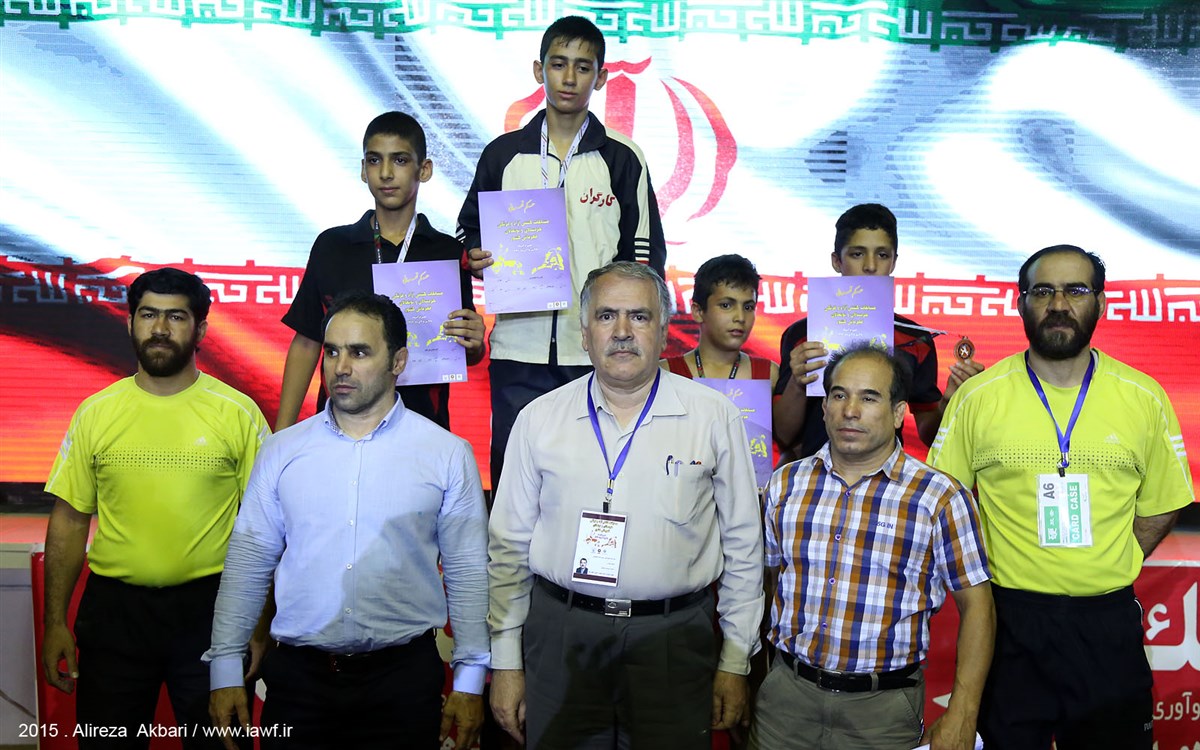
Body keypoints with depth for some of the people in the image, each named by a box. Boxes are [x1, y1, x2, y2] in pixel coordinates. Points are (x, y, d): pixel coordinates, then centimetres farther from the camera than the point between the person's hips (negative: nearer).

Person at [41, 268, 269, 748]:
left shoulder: (238, 413, -4)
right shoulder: (95, 413, 2)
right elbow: (69, 521, 6)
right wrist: (55, 622, 3)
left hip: (208, 606, -1)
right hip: (113, 607, 2)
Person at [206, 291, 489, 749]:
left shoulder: (448, 453, -1)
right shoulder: (282, 450, 4)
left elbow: (468, 573, 0)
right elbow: (247, 561, 7)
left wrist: (470, 680, -2)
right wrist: (226, 669, 4)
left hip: (403, 677, -1)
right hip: (298, 673, 2)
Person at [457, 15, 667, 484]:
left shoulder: (622, 158, 7)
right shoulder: (503, 154, 10)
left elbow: (646, 254, 8)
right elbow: (468, 231, 20)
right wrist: (476, 259, -3)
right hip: (519, 346, 1)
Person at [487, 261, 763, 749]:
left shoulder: (714, 417, -1)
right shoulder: (540, 419, 2)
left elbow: (742, 545, 3)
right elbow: (509, 547, 5)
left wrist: (735, 662, 3)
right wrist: (506, 663, 4)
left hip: (673, 638, -1)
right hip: (560, 635, 1)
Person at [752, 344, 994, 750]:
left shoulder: (941, 498, -8)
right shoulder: (785, 484, 3)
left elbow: (976, 603, -5)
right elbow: (762, 580, 9)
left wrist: (961, 715, -11)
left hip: (884, 704, -2)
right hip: (786, 692, 3)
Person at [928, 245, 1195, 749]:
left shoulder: (1144, 399, 0)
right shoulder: (978, 397, -5)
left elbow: (1160, 506, 8)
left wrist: (1108, 571, 0)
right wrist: (988, 576, -5)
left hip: (1107, 625, 1)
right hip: (1007, 618, -1)